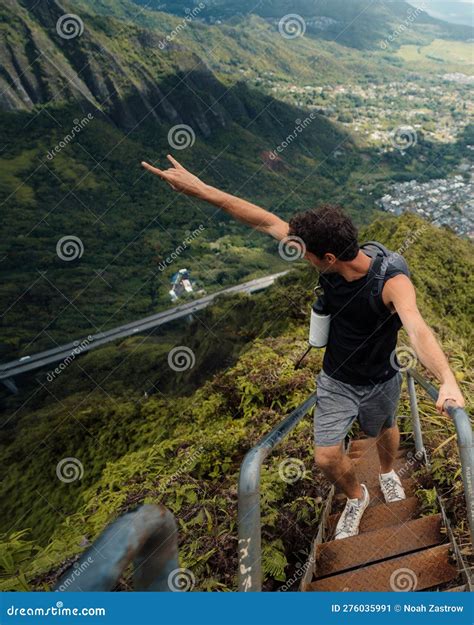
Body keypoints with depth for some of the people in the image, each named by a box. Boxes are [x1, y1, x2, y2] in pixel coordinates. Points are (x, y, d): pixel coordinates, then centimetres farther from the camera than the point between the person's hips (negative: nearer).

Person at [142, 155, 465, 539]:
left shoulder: (392, 280, -33)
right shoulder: (331, 262, -22)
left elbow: (417, 328, -51)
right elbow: (267, 222, -20)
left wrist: (447, 379, -69)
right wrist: (199, 189, -21)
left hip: (381, 382, -2)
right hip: (336, 380, 3)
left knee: (385, 431, 26)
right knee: (327, 458, 1)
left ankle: (388, 473, 63)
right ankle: (356, 497, 36)